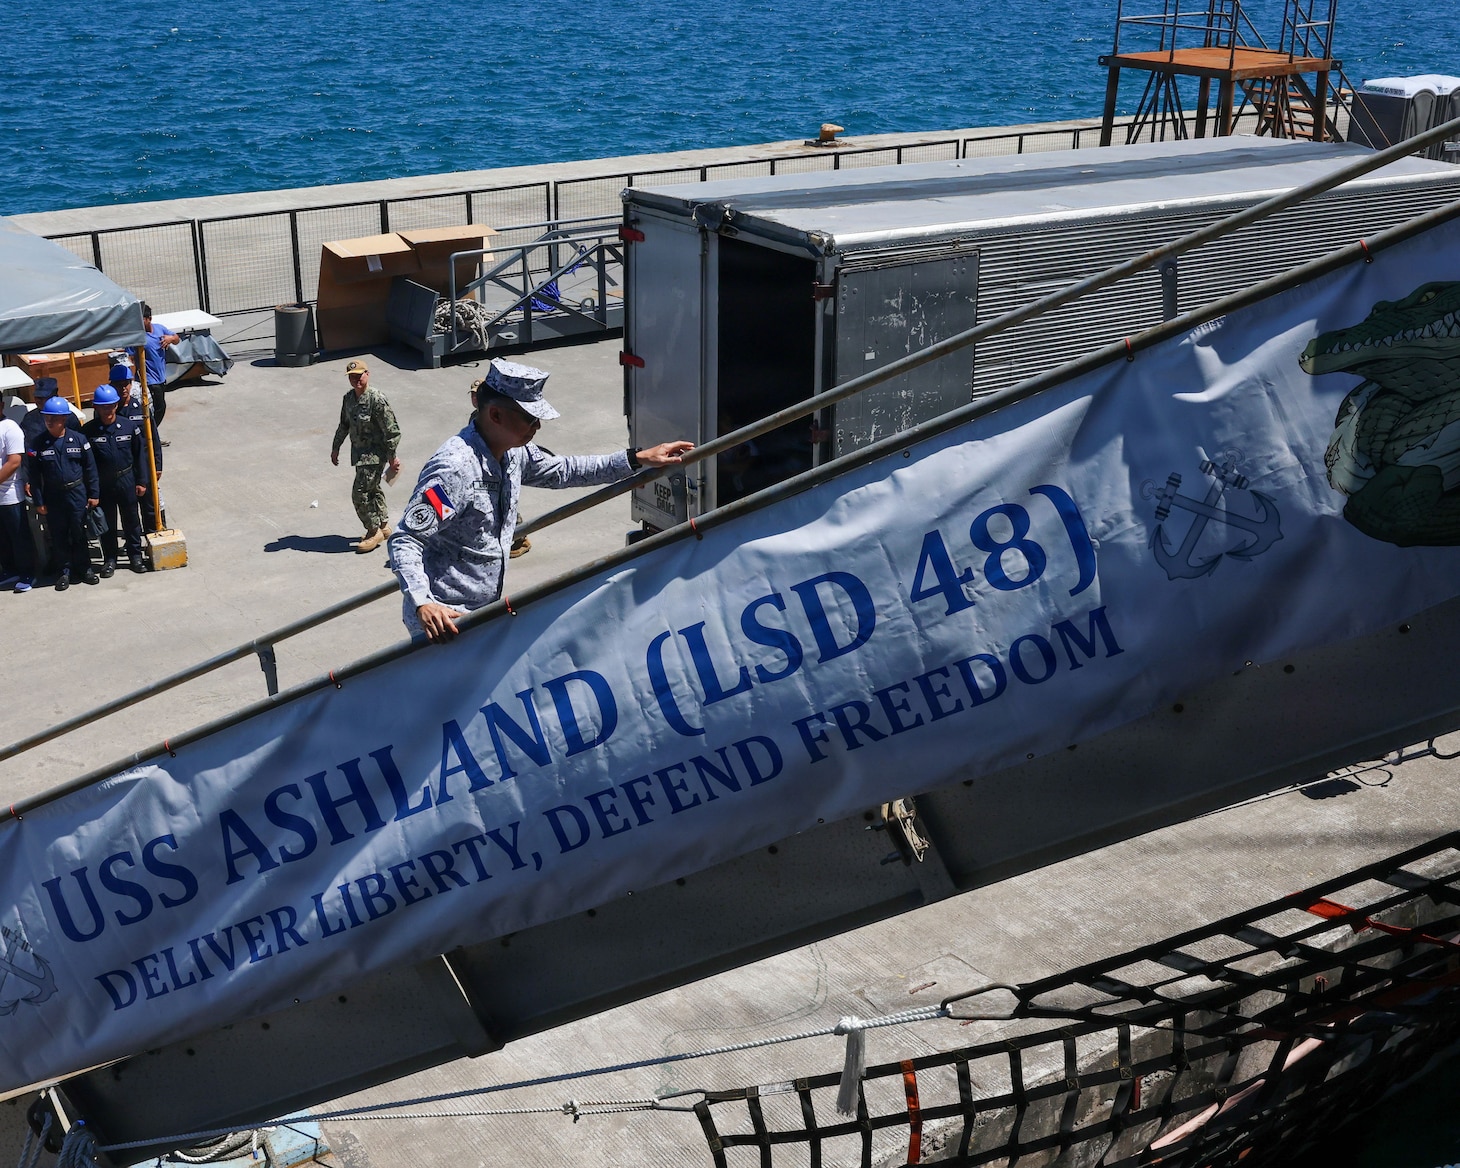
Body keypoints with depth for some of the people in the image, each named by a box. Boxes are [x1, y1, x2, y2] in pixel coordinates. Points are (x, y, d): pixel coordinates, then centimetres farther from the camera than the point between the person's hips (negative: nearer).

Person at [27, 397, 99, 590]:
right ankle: (65, 570, 19)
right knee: (58, 535, 8)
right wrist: (38, 501, -3)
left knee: (79, 532, 8)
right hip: (52, 497, 1)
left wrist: (94, 494, -1)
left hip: (77, 494, -1)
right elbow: (33, 475, -1)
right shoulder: (39, 444, -4)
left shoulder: (79, 439, -4)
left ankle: (84, 567, 22)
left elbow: (90, 468, 0)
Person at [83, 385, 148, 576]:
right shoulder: (88, 430, -7)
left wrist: (141, 481, 2)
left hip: (126, 480, 1)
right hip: (102, 483, -1)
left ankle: (135, 556, 23)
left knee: (131, 519, 11)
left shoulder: (129, 426, -4)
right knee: (107, 523, 9)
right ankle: (109, 559, 21)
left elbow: (139, 455, 2)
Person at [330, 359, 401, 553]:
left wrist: (392, 457, -14)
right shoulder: (348, 398, 4)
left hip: (374, 454, -8)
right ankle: (383, 526, 34)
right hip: (359, 452, 8)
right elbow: (344, 425, 18)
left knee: (360, 493, -9)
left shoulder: (377, 400, -21)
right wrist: (336, 447, 21)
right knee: (372, 490, 19)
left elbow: (391, 430, -17)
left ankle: (374, 532, 5)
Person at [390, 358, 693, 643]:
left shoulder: (514, 453, 1)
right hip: (443, 618, -8)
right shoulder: (454, 468, -25)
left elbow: (562, 470, 19)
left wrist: (638, 459, 15)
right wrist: (423, 604, -39)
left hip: (485, 609, 8)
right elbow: (404, 541, -25)